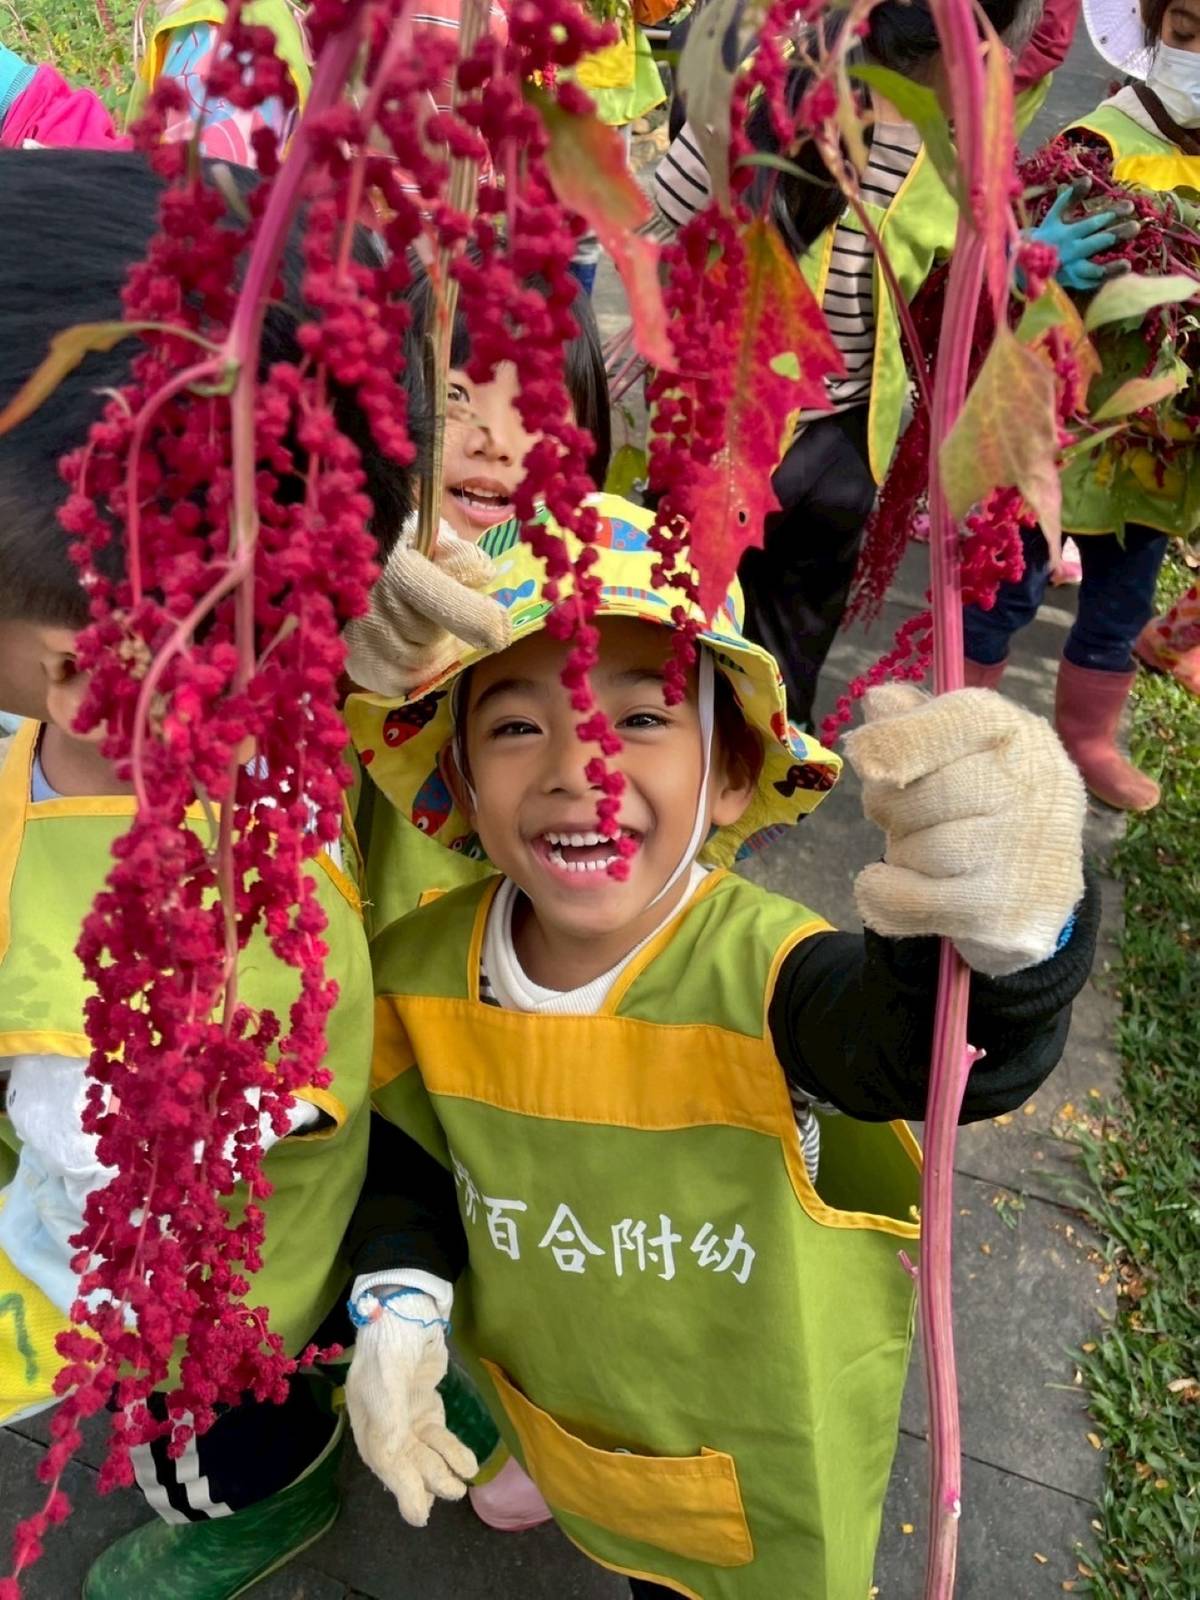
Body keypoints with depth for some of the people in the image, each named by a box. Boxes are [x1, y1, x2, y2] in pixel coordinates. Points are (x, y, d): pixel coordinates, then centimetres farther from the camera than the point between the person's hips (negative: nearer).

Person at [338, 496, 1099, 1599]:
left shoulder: (758, 972, -33)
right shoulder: (423, 969, -17)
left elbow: (941, 1048, -53)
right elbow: (419, 1161, 0)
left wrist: (999, 936, -74)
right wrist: (397, 1306, -17)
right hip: (552, 1424, 4)